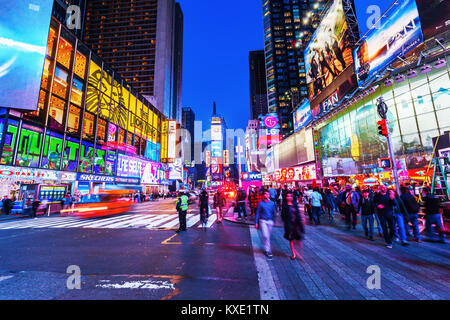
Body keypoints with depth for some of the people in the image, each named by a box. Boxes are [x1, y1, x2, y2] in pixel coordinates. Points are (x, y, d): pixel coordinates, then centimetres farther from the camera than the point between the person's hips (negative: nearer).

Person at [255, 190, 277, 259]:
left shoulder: (272, 203, 5)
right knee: (265, 236, -9)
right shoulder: (260, 203, -3)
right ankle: (268, 250, 1)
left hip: (270, 221, 3)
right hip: (263, 221, -3)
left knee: (268, 236, 12)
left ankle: (266, 249, 30)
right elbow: (257, 213, -1)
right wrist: (256, 222, -5)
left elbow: (274, 212, 12)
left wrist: (273, 220, 7)